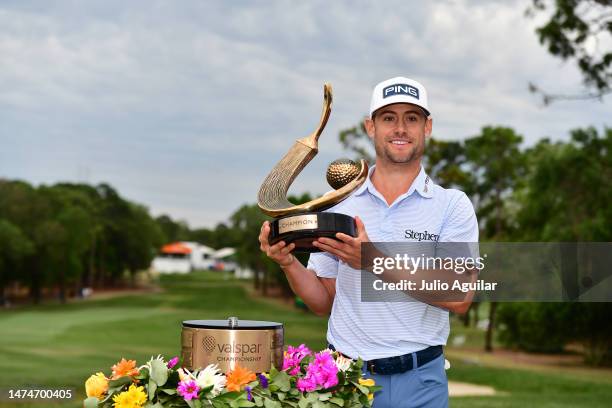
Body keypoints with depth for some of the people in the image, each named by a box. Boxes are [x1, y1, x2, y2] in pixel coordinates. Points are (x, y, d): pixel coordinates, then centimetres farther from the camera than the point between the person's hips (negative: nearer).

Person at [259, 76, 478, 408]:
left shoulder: (452, 205, -2)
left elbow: (459, 297, -14)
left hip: (420, 381, -1)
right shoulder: (339, 205, 4)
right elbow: (324, 302, 8)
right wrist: (289, 264, -10)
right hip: (345, 376, 1)